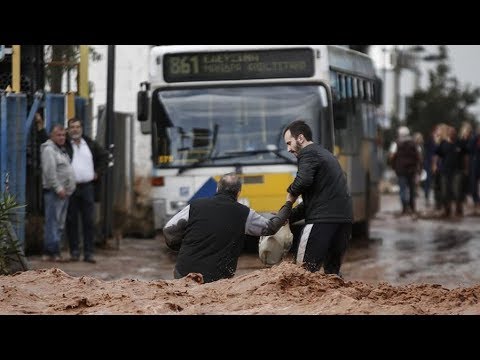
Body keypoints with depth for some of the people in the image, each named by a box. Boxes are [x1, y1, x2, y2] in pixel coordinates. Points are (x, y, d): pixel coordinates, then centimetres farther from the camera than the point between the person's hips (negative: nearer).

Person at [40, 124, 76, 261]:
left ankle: (53, 251, 14)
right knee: (53, 222, -11)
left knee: (60, 224, 10)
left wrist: (69, 189, 18)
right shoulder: (49, 149, -10)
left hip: (64, 192, 10)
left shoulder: (62, 149, 21)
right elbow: (50, 171, -19)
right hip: (54, 192, -10)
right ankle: (52, 252, -14)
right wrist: (58, 188, -21)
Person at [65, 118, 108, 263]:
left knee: (88, 221, 1)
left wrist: (98, 172, 16)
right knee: (71, 221, 1)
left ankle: (88, 252, 3)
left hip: (87, 186, 3)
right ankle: (74, 251, 9)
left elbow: (104, 155, 24)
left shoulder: (90, 144, 12)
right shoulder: (64, 145, -1)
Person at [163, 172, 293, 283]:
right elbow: (271, 227, 19)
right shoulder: (244, 214, 3)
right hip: (217, 277, -1)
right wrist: (288, 205, 34)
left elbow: (169, 230, 6)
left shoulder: (195, 206, 4)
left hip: (184, 272, 1)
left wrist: (178, 247, 26)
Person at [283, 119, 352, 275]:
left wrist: (291, 195, -3)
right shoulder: (325, 154, 27)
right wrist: (289, 217, 20)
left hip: (323, 220, -9)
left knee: (305, 271, -9)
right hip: (344, 218, 9)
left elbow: (303, 180, -24)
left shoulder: (308, 153, -3)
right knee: (332, 271, 16)